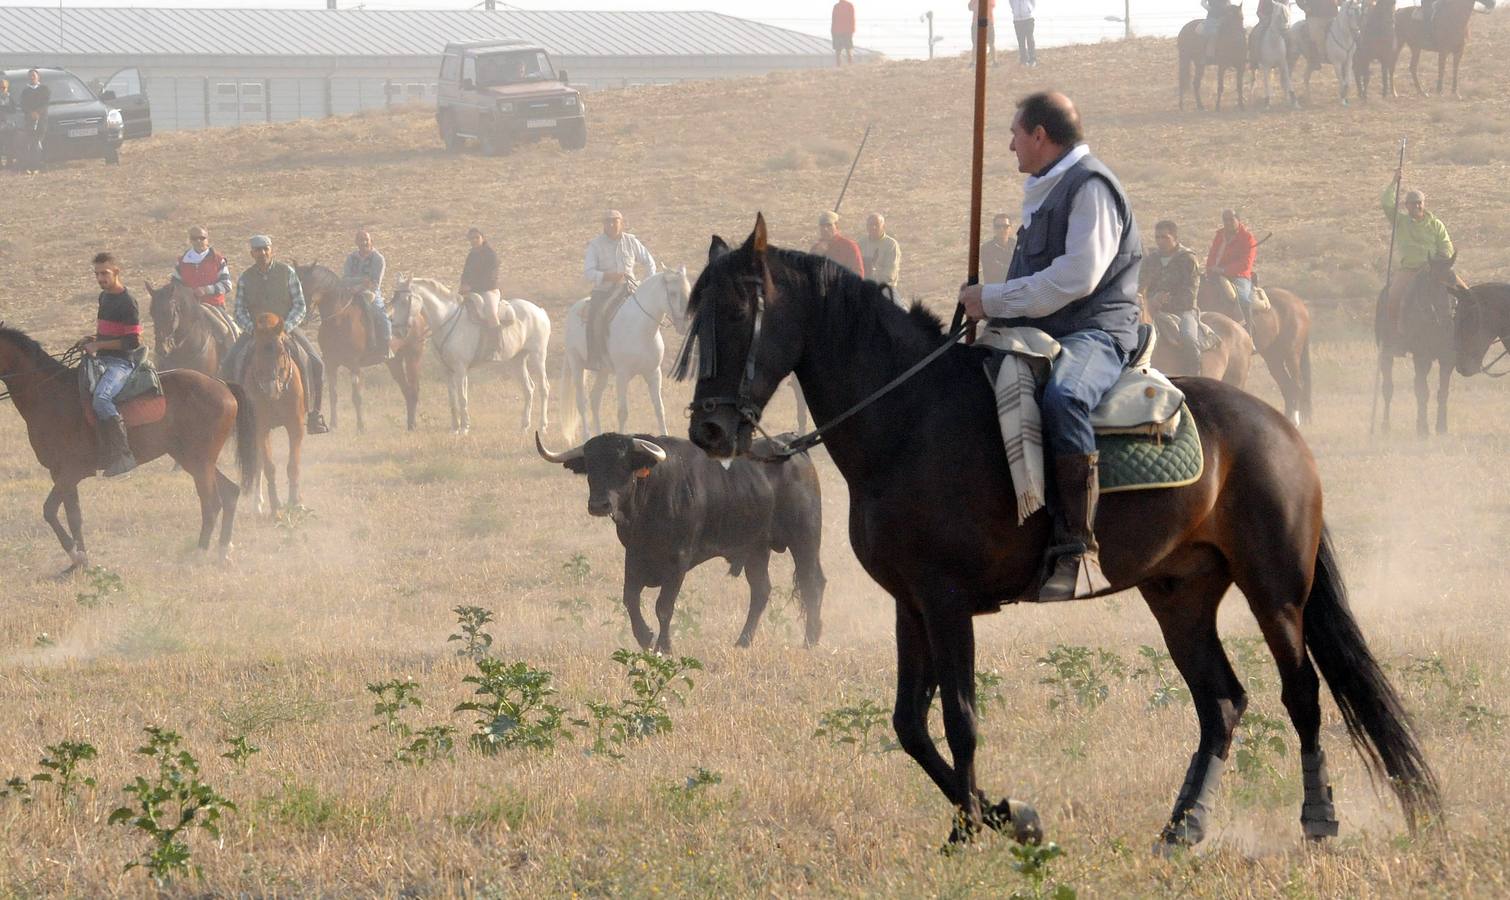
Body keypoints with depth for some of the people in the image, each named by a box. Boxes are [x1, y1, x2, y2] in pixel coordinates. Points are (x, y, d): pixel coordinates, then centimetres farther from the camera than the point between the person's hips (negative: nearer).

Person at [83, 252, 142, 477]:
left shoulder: (127, 302, -13)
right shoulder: (104, 297, 16)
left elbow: (133, 341, -17)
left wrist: (99, 345, -16)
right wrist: (94, 340, 11)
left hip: (121, 362, -10)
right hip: (103, 359, 10)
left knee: (101, 398, -34)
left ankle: (123, 454, -33)